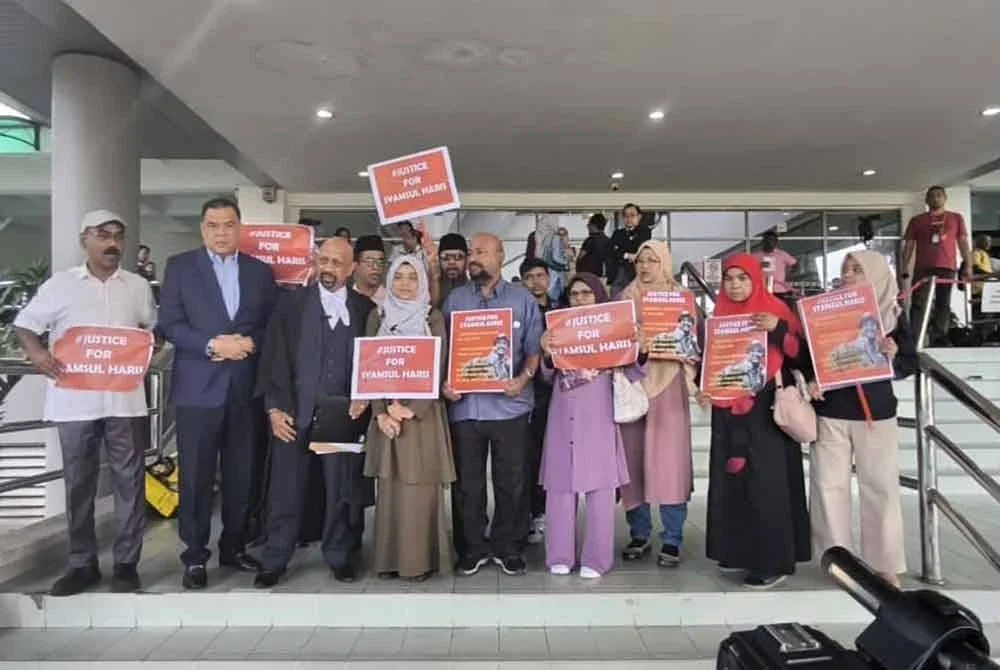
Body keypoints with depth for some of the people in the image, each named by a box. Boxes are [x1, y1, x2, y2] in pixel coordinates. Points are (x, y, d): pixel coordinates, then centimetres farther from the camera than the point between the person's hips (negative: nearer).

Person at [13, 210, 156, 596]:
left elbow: (154, 329, 16)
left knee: (129, 481, 3)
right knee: (78, 483, 9)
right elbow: (24, 324, 9)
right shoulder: (60, 285, 4)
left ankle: (126, 563, 15)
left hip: (125, 399, 1)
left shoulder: (138, 286, 8)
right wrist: (35, 352, -11)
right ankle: (82, 564, 22)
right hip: (74, 400, 0)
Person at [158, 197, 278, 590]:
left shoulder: (260, 271, 10)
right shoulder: (180, 266, 4)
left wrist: (250, 343, -11)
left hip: (245, 388, 3)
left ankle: (234, 547, 26)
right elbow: (169, 324, -4)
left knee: (241, 474, 10)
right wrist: (212, 345, -16)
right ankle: (195, 556, 18)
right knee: (196, 476, 4)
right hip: (197, 388, -2)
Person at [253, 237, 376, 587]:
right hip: (295, 411, 0)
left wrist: (365, 397, -6)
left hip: (343, 414, 0)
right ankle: (274, 560, 21)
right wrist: (274, 407, -6)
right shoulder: (291, 303, 5)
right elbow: (273, 356, 1)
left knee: (342, 489, 8)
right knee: (286, 489, 6)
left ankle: (340, 556, 24)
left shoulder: (366, 309, 5)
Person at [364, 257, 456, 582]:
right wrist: (381, 411, -9)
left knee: (420, 488, -1)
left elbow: (437, 368, -4)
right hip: (386, 412, 2)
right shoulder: (377, 316, 9)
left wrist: (411, 408, -14)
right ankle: (389, 558, 15)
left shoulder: (434, 318, 3)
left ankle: (420, 559, 9)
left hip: (423, 412, -2)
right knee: (389, 488, 5)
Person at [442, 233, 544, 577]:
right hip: (465, 404, 1)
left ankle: (507, 548, 23)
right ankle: (471, 549, 24)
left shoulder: (523, 299, 6)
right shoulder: (454, 299, 10)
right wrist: (443, 383, -7)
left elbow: (534, 349, 3)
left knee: (511, 482, 7)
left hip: (509, 404, -1)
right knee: (467, 483, 9)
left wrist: (524, 379, -14)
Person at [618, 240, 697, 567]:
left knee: (669, 462, -6)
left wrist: (691, 380, -13)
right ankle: (639, 534, 15)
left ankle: (672, 540, 4)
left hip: (667, 383, -2)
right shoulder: (625, 297, 13)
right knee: (634, 459, 3)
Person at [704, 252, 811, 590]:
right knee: (731, 479, 9)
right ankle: (739, 550, 22)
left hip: (766, 411, -5)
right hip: (729, 413, 6)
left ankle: (774, 561, 5)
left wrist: (778, 329, -24)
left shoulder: (775, 310, -5)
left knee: (766, 484, -5)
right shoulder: (720, 314, 10)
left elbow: (801, 355, -9)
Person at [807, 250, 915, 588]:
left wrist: (893, 356, -17)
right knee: (829, 483, 3)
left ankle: (884, 564, 18)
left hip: (876, 411, 0)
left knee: (880, 485, 5)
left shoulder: (892, 313, 2)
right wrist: (809, 379, -14)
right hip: (830, 411, 1)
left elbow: (911, 364, 4)